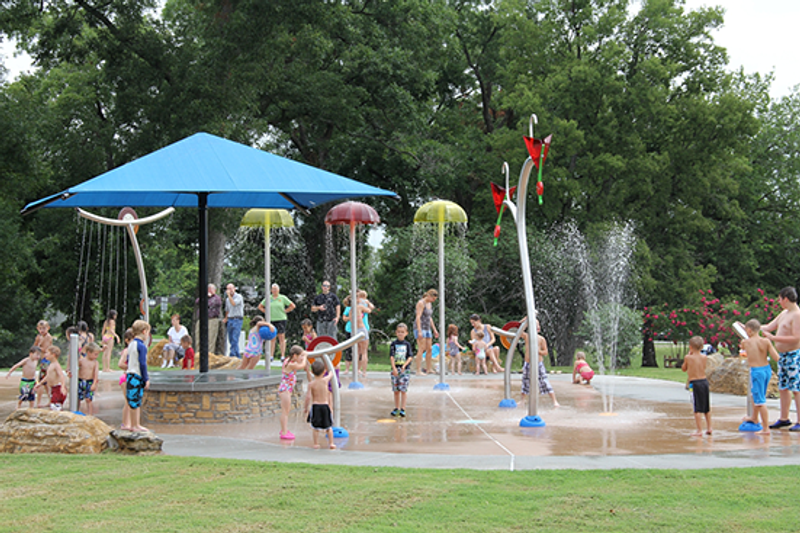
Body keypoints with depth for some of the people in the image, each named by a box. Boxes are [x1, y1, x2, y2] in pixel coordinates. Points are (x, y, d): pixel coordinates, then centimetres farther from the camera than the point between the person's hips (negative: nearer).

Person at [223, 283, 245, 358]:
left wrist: (229, 295, -17)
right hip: (230, 320, 7)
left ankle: (232, 355, -18)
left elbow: (234, 304, -22)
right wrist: (226, 318, 19)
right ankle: (238, 356, 10)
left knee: (234, 339, -15)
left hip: (237, 320, -7)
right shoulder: (227, 299, 15)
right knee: (231, 340, 5)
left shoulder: (239, 297, -5)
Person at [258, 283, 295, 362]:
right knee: (272, 339, 2)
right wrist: (266, 311, 6)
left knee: (282, 338, -4)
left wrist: (285, 311, -1)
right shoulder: (268, 298, 9)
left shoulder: (282, 298, 3)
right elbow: (260, 306, 18)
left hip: (281, 319, -2)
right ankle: (271, 356, 4)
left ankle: (283, 356, -3)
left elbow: (292, 306, 6)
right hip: (271, 320, 2)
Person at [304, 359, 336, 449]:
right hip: (325, 406, 2)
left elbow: (308, 397, -13)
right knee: (328, 427, 15)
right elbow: (331, 374, 15)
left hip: (315, 406, -2)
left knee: (315, 427, 9)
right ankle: (331, 443, 14)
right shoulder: (325, 380, -6)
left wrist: (306, 408, -2)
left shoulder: (311, 384, -10)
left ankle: (316, 444, 8)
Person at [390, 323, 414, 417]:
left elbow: (410, 357, -1)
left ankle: (402, 409, -5)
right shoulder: (393, 344, 3)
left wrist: (404, 365, -17)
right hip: (395, 369, 1)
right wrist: (394, 368, -16)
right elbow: (391, 356, -4)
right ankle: (396, 408, 15)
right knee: (396, 391, 6)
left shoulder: (407, 344, 4)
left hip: (404, 369, -1)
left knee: (403, 390, -6)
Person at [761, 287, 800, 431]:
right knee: (783, 388, 12)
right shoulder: (784, 313, 16)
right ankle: (784, 419, 19)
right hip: (782, 355, 10)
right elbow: (769, 327, 24)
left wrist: (773, 338, -23)